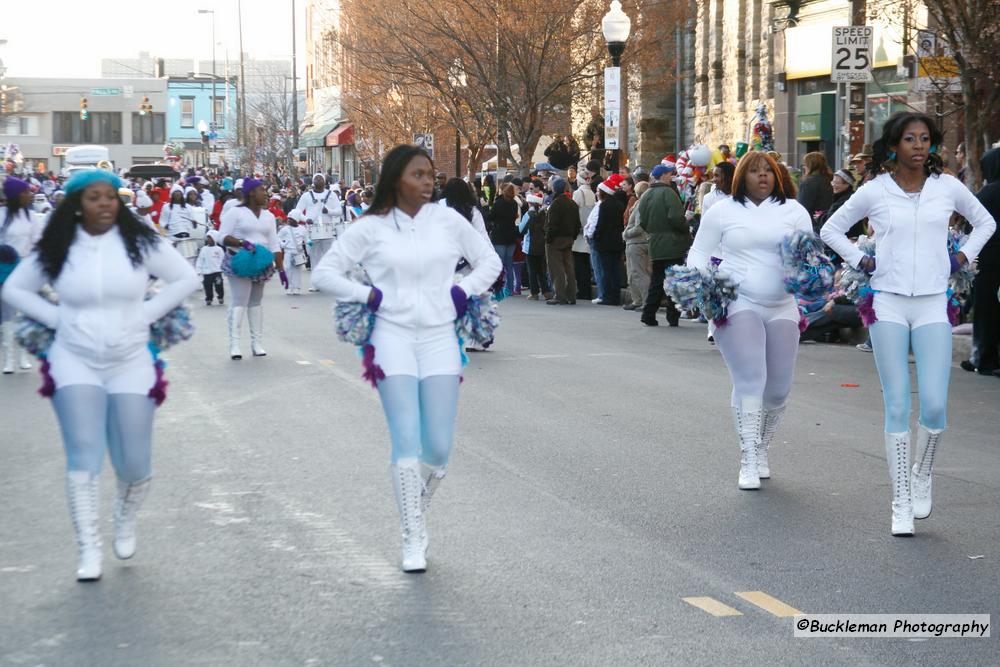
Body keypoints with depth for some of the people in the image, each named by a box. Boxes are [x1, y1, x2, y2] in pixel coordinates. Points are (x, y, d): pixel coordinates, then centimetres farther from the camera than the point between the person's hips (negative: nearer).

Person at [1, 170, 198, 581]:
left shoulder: (141, 243, -3)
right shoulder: (57, 250, 0)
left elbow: (186, 278, 3)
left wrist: (146, 314, -3)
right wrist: (56, 318, -1)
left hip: (130, 364, 0)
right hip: (74, 363, 0)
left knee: (134, 465, 1)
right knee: (83, 457, -11)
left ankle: (125, 521, 33)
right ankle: (89, 548, -4)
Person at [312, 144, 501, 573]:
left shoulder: (448, 220, 5)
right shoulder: (371, 228, 0)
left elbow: (489, 260, 16)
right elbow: (324, 273, 5)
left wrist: (463, 291, 2)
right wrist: (368, 295, -5)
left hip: (439, 338, 2)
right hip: (393, 337, -2)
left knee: (439, 446, -1)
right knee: (406, 442, -7)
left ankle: (417, 510, 28)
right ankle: (413, 539, 2)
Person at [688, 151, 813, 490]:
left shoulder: (793, 210, 10)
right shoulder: (722, 211, 6)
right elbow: (700, 253, 10)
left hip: (781, 308, 3)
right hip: (736, 305, -3)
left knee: (779, 388, 4)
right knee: (749, 380, -16)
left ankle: (761, 450, 27)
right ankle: (749, 462, -12)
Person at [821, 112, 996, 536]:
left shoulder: (947, 187, 4)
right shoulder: (874, 192, 1)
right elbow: (831, 229, 15)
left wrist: (962, 257, 9)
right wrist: (861, 261, 5)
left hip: (933, 305, 1)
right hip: (888, 305, -1)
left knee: (935, 404, -8)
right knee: (897, 406, -1)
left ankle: (922, 477, 20)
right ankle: (901, 503, 5)